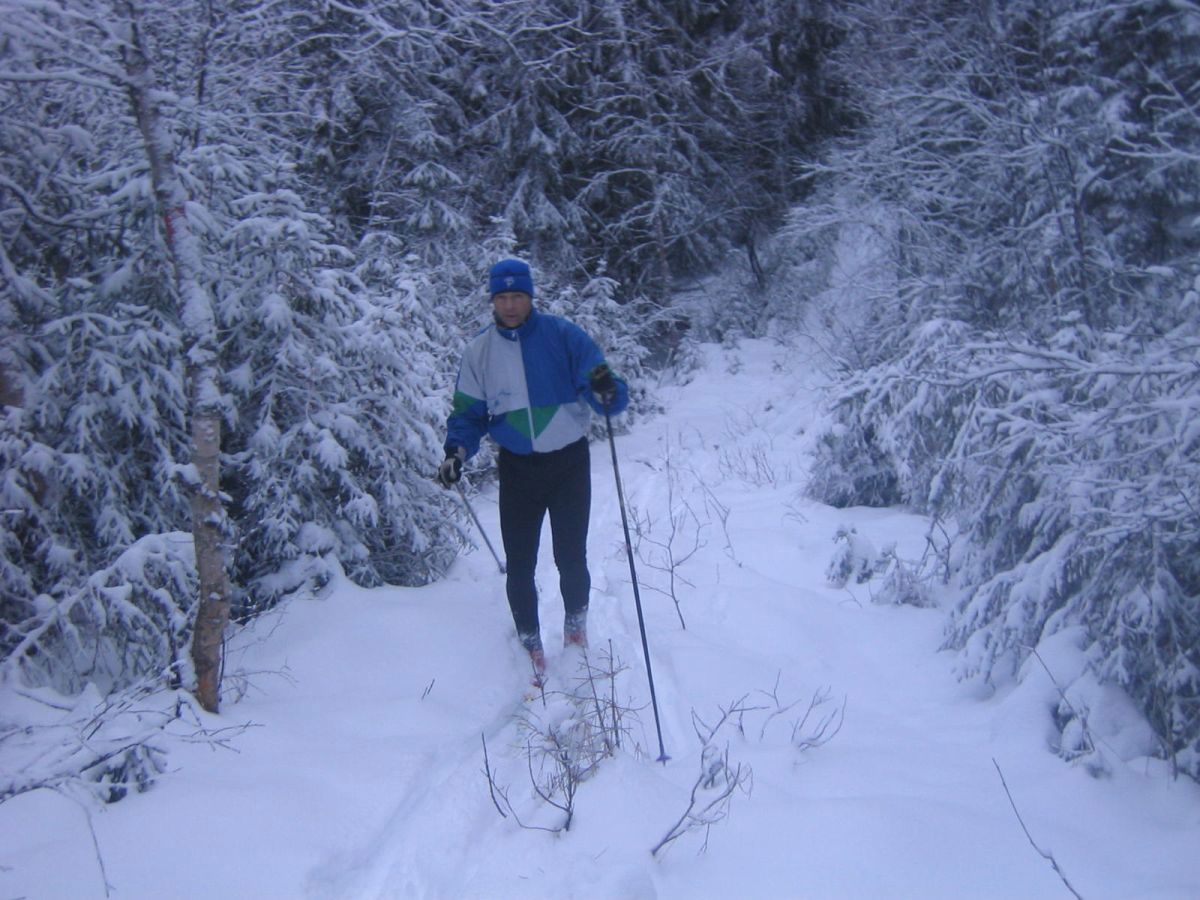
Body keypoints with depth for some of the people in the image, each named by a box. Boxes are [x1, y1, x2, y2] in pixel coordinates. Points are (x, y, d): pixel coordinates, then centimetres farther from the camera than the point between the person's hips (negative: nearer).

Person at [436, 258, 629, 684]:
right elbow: (468, 411, 3)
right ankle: (530, 646, 22)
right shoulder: (479, 350, -1)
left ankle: (576, 630, 32)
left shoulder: (563, 335, -9)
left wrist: (607, 393, -36)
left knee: (571, 559, 6)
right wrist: (457, 451, -15)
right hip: (517, 468, 2)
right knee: (519, 565, 4)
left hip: (569, 461, -2)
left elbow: (607, 395, -12)